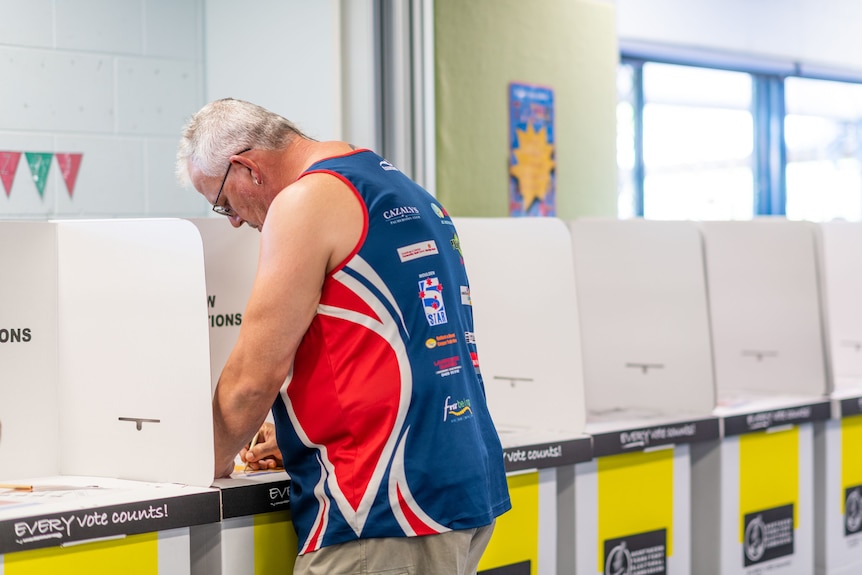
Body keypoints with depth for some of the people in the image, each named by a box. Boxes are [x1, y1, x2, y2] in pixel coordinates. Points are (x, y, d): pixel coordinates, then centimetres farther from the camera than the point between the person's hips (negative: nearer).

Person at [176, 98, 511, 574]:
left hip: (387, 505, -10)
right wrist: (296, 437, 27)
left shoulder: (307, 200, -9)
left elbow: (255, 375, -11)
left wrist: (211, 463, 6)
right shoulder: (407, 192, 19)